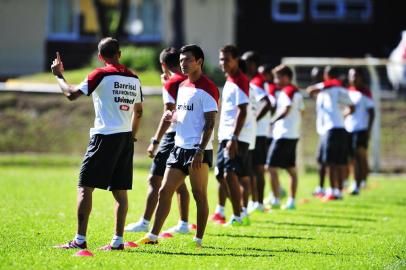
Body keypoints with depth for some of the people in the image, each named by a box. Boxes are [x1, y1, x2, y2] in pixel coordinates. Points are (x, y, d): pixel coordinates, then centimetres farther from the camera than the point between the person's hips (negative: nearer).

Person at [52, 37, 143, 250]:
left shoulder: (102, 74, -8)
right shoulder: (133, 78, 11)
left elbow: (72, 94, -11)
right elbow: (138, 111, 21)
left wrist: (58, 75, 5)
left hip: (105, 136, -6)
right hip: (126, 137, 6)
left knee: (85, 187, -2)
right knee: (120, 191, 8)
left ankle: (80, 240, -6)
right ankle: (118, 241, 5)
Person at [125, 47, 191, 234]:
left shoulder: (171, 84, -11)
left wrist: (155, 142, -16)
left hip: (174, 135, -8)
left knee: (155, 180, -5)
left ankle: (145, 222, -6)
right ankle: (184, 223, 13)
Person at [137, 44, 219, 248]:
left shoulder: (207, 88, -10)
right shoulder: (182, 86, 16)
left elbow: (210, 122, -14)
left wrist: (201, 150, -20)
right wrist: (172, 116, 3)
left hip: (198, 150, -8)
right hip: (180, 147, 8)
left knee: (199, 195, -1)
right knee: (164, 191, 5)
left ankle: (198, 239, 5)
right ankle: (153, 236, 9)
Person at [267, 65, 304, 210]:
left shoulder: (287, 92, -11)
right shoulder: (297, 92, 17)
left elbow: (285, 110, -21)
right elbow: (301, 111, 19)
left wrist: (272, 121, -15)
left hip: (283, 134, -10)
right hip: (294, 134, 10)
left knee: (272, 167, -6)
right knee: (291, 169, 11)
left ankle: (275, 199, -7)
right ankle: (291, 200, 12)